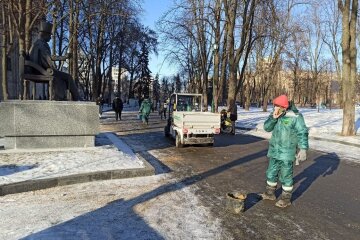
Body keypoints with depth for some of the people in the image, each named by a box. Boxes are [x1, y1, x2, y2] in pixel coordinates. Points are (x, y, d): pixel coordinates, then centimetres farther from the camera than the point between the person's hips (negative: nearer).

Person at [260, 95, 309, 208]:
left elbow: (302, 133, -15)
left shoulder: (295, 116, -15)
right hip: (274, 151, 6)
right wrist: (273, 117, -18)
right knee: (271, 173, 17)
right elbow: (266, 128, -2)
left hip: (287, 153, -6)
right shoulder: (275, 115, 3)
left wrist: (303, 149, -22)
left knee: (285, 176, 4)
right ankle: (270, 193, 34)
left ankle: (286, 199, 19)